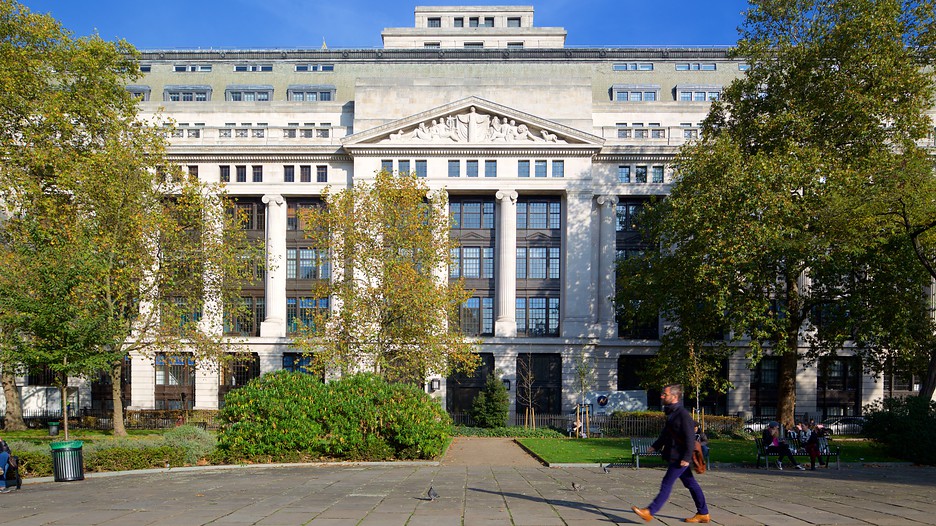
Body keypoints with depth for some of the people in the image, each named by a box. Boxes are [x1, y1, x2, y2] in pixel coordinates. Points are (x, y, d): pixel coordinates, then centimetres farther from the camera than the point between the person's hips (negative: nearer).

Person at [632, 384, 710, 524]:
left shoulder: (683, 414, -17)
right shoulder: (671, 413, 13)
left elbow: (690, 437, -20)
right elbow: (665, 434, 24)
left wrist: (686, 457, -23)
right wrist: (655, 446, 18)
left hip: (679, 458, -10)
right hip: (673, 456, 10)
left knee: (667, 484, -8)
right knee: (690, 484, 14)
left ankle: (649, 512, -8)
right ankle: (703, 513, 22)